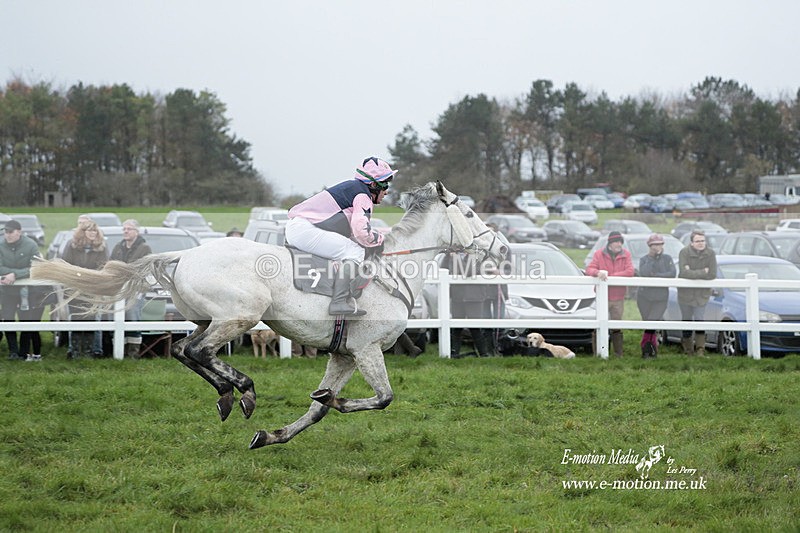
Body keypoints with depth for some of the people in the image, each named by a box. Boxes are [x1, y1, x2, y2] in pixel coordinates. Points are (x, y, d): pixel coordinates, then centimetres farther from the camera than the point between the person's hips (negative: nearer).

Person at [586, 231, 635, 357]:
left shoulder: (626, 255, 1)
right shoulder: (599, 254, -1)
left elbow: (629, 271, -11)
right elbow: (589, 269, -6)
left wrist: (609, 275, -16)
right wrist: (598, 272, -31)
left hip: (618, 298, 2)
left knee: (617, 327, 12)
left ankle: (618, 354, 18)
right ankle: (597, 354, -1)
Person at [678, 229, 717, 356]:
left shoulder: (710, 254, -8)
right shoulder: (684, 253, -13)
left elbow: (712, 274, -16)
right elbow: (684, 272, -25)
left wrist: (692, 273, -19)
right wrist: (702, 272, -22)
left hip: (702, 294, 0)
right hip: (685, 293, 0)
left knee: (700, 321, -9)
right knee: (686, 322, 10)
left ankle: (700, 349, -6)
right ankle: (688, 351, 20)